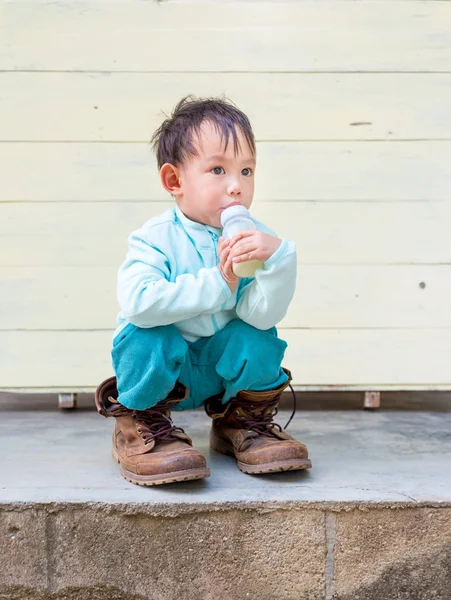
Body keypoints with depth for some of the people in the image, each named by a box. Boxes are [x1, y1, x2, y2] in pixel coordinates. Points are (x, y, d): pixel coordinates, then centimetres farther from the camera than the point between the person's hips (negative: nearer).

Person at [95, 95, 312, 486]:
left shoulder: (253, 240, -10)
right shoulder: (156, 239, -19)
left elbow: (263, 314, -22)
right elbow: (137, 302, -37)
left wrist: (278, 256, -39)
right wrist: (216, 283, -35)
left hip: (221, 365, 3)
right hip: (159, 367, -3)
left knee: (256, 336, -22)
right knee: (150, 339, -32)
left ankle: (245, 420, 8)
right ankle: (141, 425, -2)